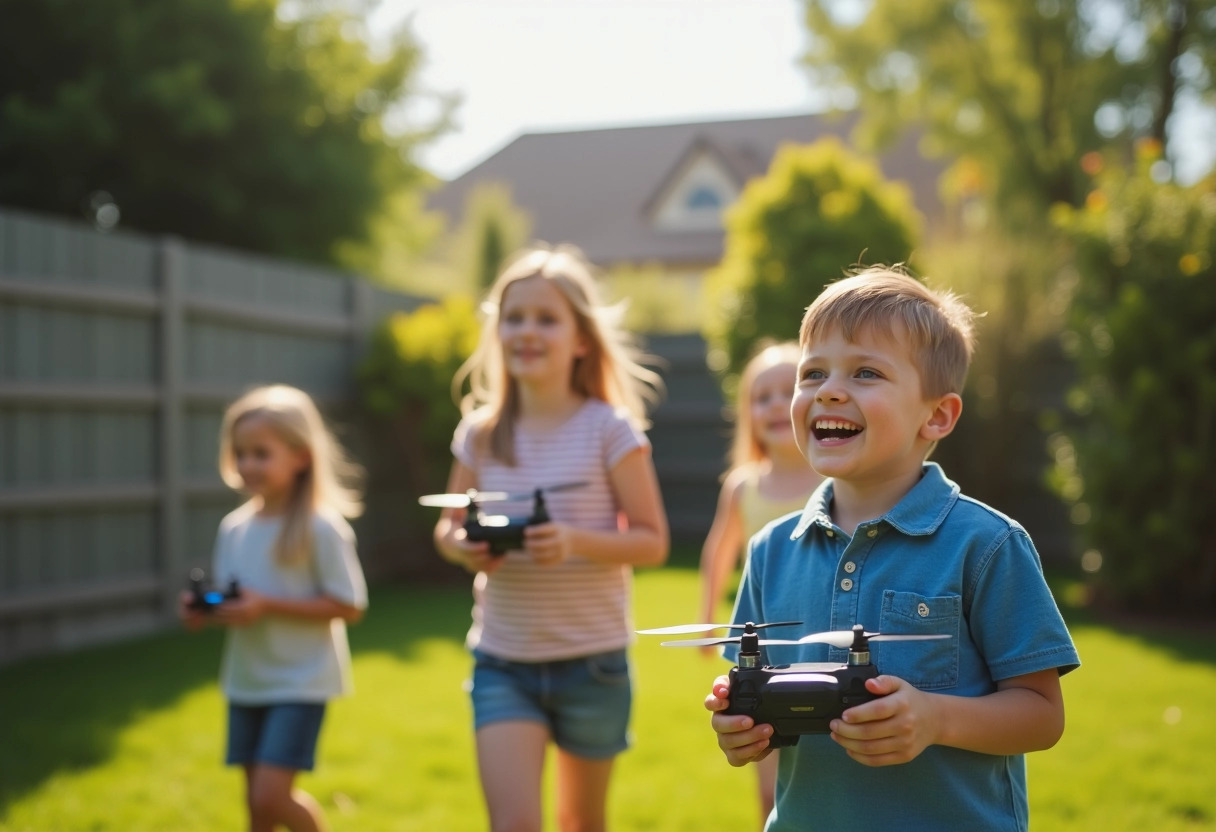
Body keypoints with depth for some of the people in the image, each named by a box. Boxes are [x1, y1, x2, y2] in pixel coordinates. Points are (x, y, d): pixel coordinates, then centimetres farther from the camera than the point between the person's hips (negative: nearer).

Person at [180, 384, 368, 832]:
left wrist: (267, 606, -23)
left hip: (300, 683, -6)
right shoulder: (234, 528, 5)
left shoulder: (320, 527, -14)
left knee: (271, 795, -14)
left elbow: (349, 607, -17)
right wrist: (203, 610, -9)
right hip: (246, 683, 7)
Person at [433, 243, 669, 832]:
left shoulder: (609, 430, -10)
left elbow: (652, 541, -9)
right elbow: (447, 528, 11)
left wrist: (576, 542, -26)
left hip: (592, 660, -1)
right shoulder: (481, 434, -1)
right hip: (502, 662, 1)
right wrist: (462, 547, -13)